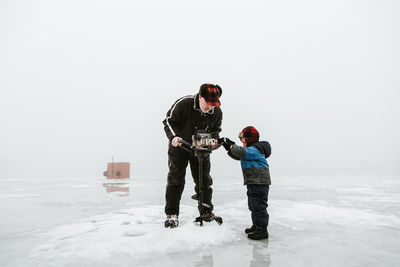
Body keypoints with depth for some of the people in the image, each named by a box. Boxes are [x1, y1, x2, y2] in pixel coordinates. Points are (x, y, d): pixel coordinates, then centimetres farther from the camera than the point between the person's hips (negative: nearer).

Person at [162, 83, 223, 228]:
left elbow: (215, 130, 4)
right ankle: (171, 214, 7)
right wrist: (173, 137, -32)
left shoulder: (217, 112, -12)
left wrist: (213, 140, -18)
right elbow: (169, 121, -15)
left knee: (204, 180, 6)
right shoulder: (183, 103, -24)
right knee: (175, 179, -2)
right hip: (180, 147, -3)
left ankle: (207, 212, 20)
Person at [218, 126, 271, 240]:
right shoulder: (250, 150, 17)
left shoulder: (254, 150, -16)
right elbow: (236, 155, 19)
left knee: (259, 205, -6)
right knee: (253, 205, 19)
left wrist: (231, 145, -18)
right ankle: (256, 225, 31)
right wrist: (227, 146, 6)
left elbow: (242, 152, -33)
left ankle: (262, 230, 1)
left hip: (260, 182, -11)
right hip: (253, 183, 11)